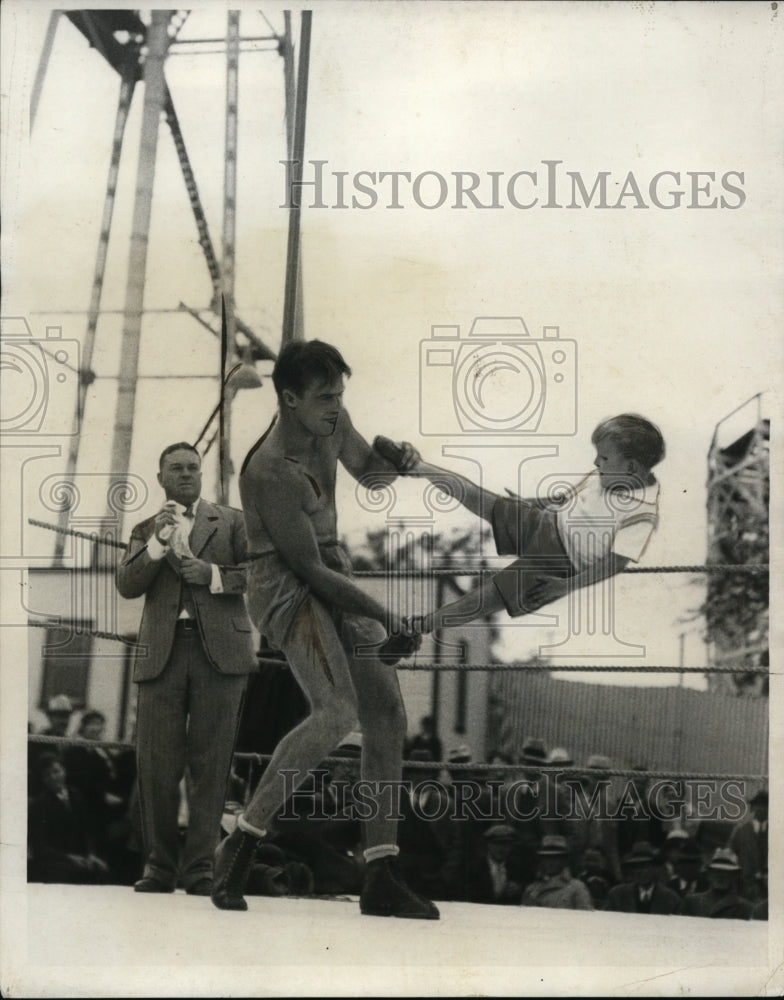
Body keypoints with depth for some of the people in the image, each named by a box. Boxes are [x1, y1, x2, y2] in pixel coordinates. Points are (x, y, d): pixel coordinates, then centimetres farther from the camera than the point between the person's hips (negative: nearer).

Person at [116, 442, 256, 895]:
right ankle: (160, 866, 7)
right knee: (157, 764, -1)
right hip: (163, 651, 1)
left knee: (210, 764, -2)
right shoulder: (146, 531, 18)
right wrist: (157, 543, -9)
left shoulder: (231, 521, 15)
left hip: (219, 649, -1)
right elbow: (126, 585, 4)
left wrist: (214, 575, -8)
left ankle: (200, 867, 2)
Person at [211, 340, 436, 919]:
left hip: (335, 578, 9)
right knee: (336, 712, -28)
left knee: (387, 717, 0)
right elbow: (309, 567, -21)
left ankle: (382, 880, 4)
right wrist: (387, 619, -16)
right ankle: (242, 846, -16)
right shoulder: (269, 470, -23)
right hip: (287, 590, -9)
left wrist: (397, 462, 0)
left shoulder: (333, 424, 2)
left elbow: (366, 468, 25)